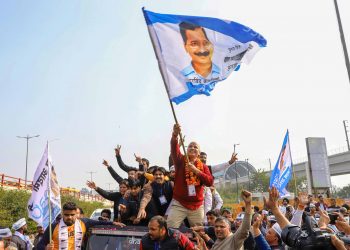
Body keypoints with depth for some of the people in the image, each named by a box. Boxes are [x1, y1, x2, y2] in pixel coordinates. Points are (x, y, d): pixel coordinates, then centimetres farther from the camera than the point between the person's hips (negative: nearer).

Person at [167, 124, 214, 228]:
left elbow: (210, 182, -8)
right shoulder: (180, 161, 3)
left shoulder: (203, 167, 8)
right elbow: (174, 149, -18)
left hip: (197, 206, 2)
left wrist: (196, 171, -19)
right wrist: (175, 135, -37)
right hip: (179, 204, -2)